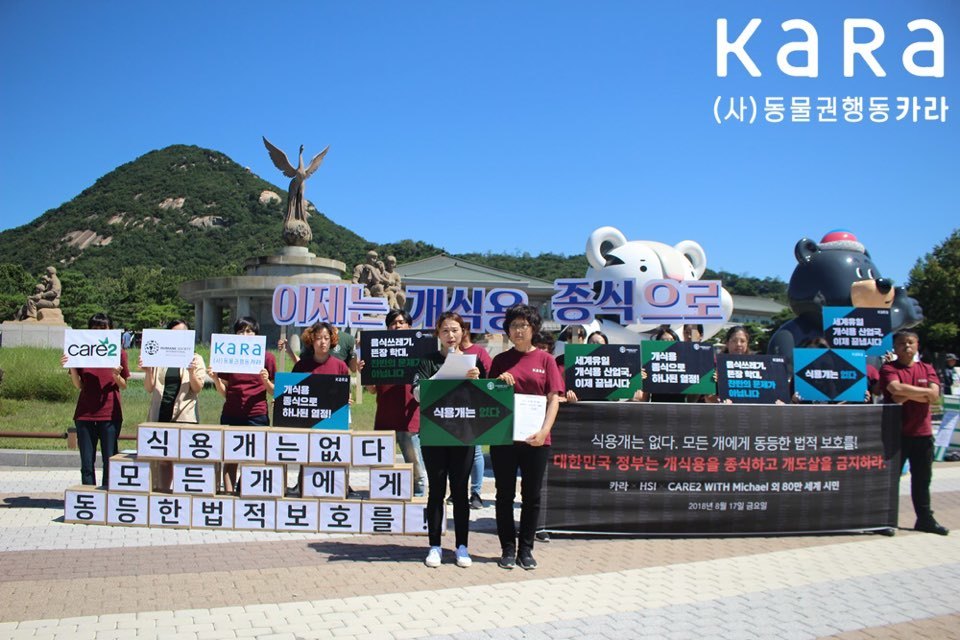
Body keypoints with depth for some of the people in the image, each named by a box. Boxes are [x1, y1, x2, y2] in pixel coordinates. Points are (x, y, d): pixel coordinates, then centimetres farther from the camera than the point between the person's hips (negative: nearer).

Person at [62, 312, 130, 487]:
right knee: (87, 463, 5)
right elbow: (79, 385, 9)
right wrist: (71, 367, -6)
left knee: (109, 462, -1)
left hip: (110, 414, -2)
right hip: (85, 414, 2)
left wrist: (116, 375, -14)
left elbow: (123, 386, 7)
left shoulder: (119, 353, 3)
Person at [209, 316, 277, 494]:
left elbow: (274, 392, 5)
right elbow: (224, 392, 13)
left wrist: (266, 381, -14)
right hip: (231, 415, 2)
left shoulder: (267, 357, 4)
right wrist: (216, 379, -4)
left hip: (257, 416, -2)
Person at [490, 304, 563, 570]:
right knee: (505, 495, 7)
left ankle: (526, 549, 18)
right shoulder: (500, 361, 8)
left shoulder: (545, 359, 4)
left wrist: (544, 431, -14)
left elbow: (554, 398, 0)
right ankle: (508, 549, 17)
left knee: (532, 496, 6)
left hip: (535, 439, -1)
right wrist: (499, 382, -10)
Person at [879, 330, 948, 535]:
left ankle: (925, 519, 25)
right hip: (896, 433, -4)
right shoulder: (888, 369, -3)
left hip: (922, 433, 4)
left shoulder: (927, 369, 10)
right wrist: (922, 392, -11)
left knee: (922, 479, 13)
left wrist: (907, 394, -13)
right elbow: (896, 389, -22)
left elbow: (934, 395, -5)